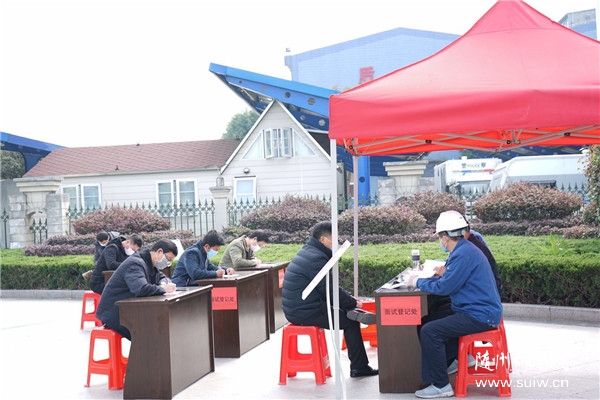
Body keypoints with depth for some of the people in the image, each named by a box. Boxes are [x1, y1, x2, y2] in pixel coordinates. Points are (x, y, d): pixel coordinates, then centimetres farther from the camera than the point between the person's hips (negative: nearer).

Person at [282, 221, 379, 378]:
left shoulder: (306, 253, 16)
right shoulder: (316, 258, -19)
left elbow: (328, 287, 19)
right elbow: (331, 290, -18)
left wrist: (349, 299, 11)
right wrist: (353, 303, -4)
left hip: (296, 309, 10)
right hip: (306, 312, -10)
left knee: (347, 311, 13)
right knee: (350, 321, -3)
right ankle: (359, 367, 4)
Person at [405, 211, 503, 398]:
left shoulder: (464, 254, -21)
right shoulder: (464, 249, 12)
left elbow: (444, 287, -22)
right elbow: (450, 280, 17)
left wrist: (418, 282, -7)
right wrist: (422, 278, 12)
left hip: (480, 316, -11)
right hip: (482, 310, 11)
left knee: (430, 331, -18)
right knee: (438, 318, 24)